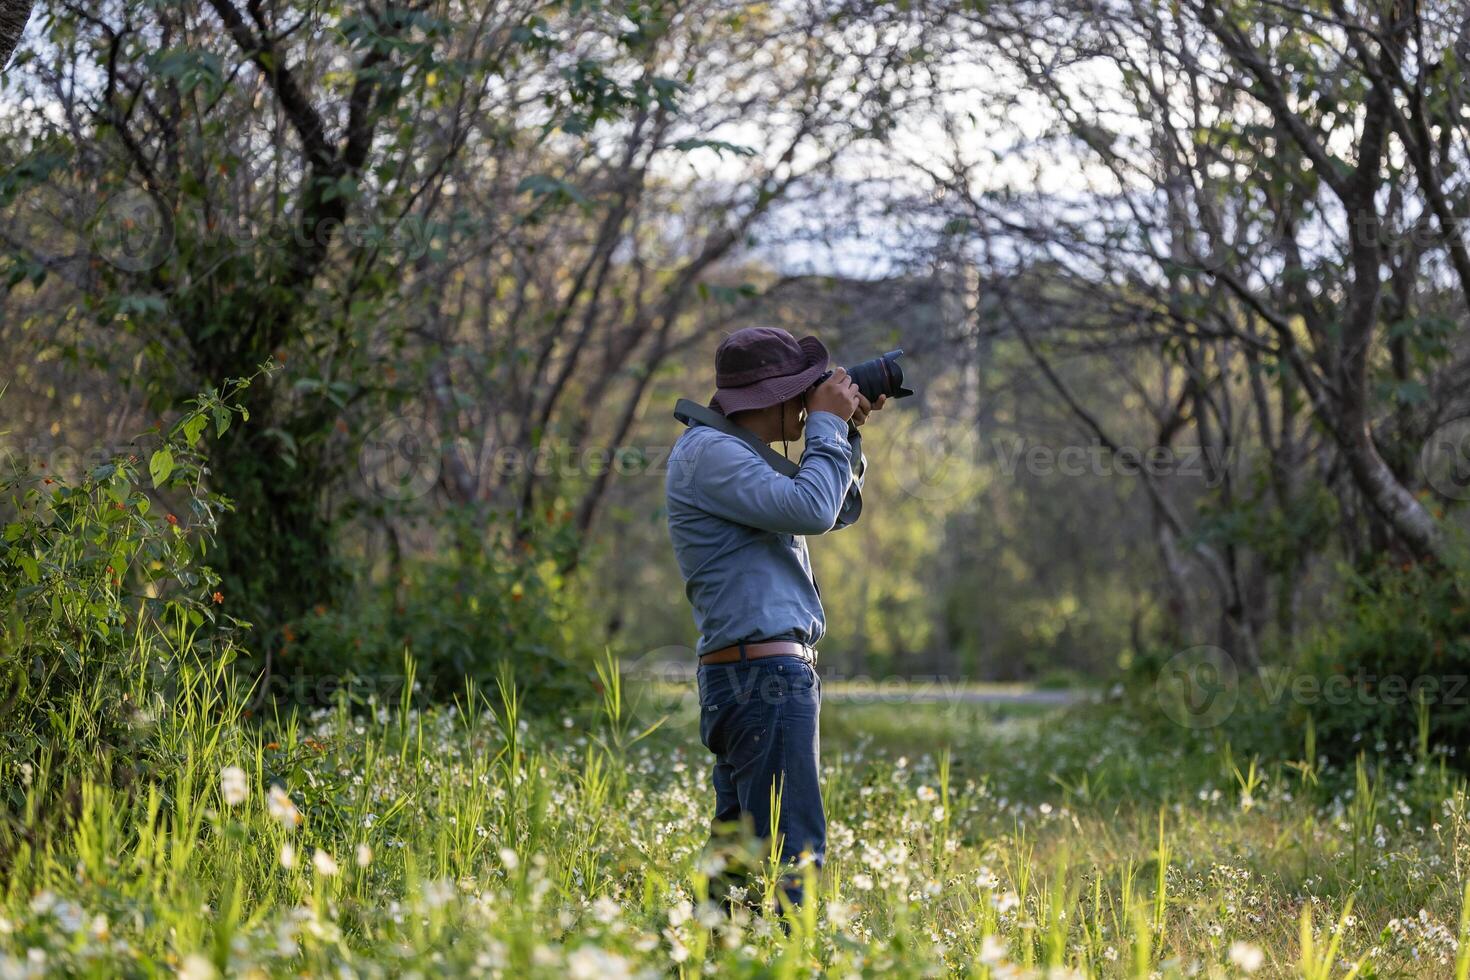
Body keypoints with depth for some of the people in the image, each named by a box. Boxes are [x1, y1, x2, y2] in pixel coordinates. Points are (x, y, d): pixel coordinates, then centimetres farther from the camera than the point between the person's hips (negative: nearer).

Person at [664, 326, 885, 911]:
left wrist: (848, 431, 14)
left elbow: (837, 511, 27)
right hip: (765, 674, -11)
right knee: (792, 854, -14)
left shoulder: (735, 452, 20)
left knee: (741, 853, 13)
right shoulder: (708, 451, -12)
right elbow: (811, 510, -22)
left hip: (747, 680, 11)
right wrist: (828, 425, -9)